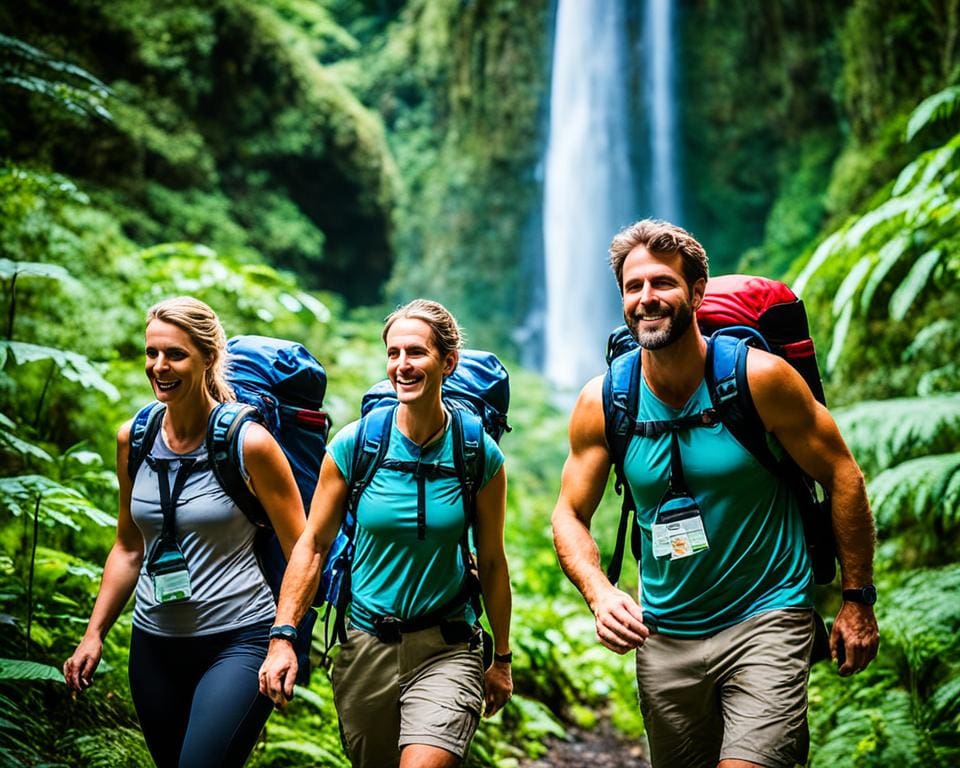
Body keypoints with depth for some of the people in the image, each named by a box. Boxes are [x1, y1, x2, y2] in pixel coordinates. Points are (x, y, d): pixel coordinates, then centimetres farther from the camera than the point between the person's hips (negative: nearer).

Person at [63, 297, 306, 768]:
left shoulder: (249, 442, -11)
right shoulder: (133, 439, 3)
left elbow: (299, 550, -6)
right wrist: (94, 633, 12)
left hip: (237, 640, -5)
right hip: (154, 642, 5)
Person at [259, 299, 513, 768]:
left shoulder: (480, 454, -7)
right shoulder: (354, 445, -7)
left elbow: (491, 562, 3)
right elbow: (313, 544, 0)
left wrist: (502, 659, 9)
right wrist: (283, 637, -7)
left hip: (445, 649, -2)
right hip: (365, 644, 2)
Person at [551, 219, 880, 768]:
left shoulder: (759, 377, -14)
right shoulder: (602, 403, -6)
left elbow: (842, 476, -5)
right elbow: (570, 515, 1)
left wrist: (858, 600, -3)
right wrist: (600, 593, -17)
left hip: (767, 620, -3)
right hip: (664, 635, 4)